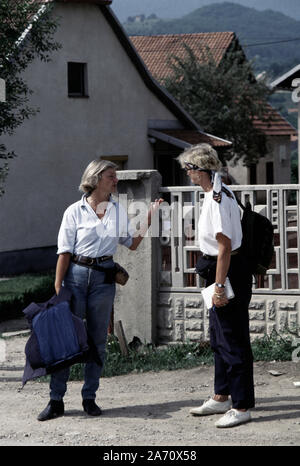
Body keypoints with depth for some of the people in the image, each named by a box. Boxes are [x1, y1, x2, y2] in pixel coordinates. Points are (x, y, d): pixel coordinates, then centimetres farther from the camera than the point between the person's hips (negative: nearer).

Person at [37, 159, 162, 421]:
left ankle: (90, 397, 14)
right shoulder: (75, 211, -2)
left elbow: (132, 244, 16)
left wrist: (149, 218, 7)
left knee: (98, 339, 5)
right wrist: (58, 288, -8)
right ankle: (56, 400, 2)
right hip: (76, 274, -3)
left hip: (104, 277, 3)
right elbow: (65, 252, -3)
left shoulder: (119, 211, 9)